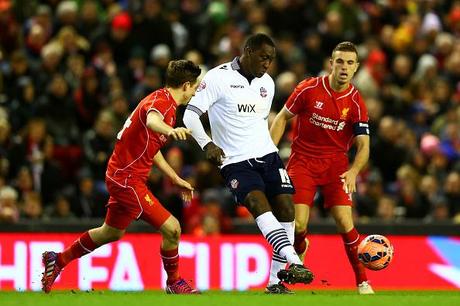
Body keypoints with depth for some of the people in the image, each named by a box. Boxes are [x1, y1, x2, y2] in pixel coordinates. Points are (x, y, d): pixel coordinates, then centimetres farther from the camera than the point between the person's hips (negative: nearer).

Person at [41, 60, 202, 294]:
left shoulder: (164, 100, 13)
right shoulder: (162, 101, -18)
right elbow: (152, 120, -46)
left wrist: (176, 179, 25)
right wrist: (170, 130, -68)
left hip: (120, 175, 11)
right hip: (127, 179, -11)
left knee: (112, 232, 26)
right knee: (171, 229, -11)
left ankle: (57, 260, 40)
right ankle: (174, 283, 9)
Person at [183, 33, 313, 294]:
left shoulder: (267, 83, 13)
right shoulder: (218, 77, -7)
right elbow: (190, 114, -8)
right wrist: (207, 144, -20)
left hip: (267, 155, 6)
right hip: (235, 162, -6)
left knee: (286, 207, -7)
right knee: (258, 203, -28)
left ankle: (276, 281, 0)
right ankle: (293, 262, -40)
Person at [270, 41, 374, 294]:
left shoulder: (356, 103, -7)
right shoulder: (309, 89, -9)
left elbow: (363, 146, -9)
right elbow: (283, 117, 3)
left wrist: (353, 172, -28)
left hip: (335, 164, 0)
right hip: (302, 160, 0)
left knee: (345, 223, -13)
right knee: (298, 225, -11)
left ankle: (363, 282, 0)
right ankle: (299, 253, 26)